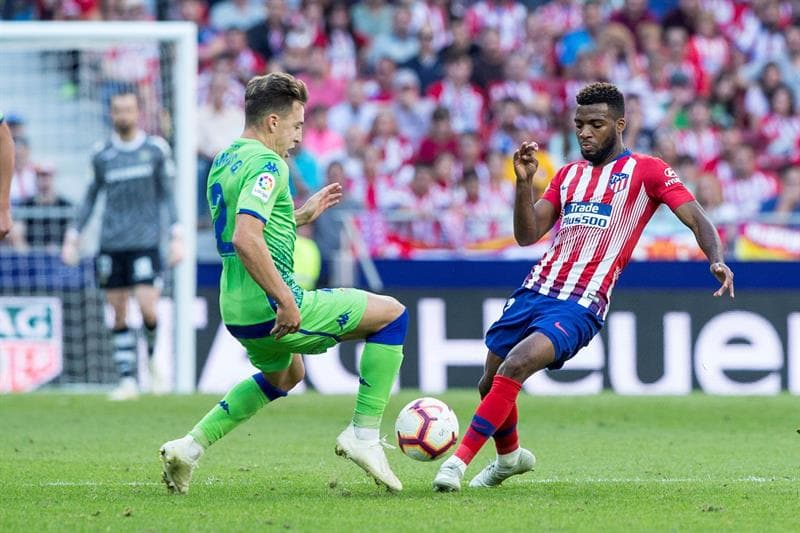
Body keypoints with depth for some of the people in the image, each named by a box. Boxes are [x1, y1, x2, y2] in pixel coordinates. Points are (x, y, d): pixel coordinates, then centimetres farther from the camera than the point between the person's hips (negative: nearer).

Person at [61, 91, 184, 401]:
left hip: (145, 242, -2)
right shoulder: (102, 155, 7)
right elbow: (90, 198, 16)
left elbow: (167, 195, 7)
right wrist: (73, 238, 13)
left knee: (147, 308, -14)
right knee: (118, 315, 1)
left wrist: (177, 236, 0)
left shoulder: (156, 149, 3)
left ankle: (153, 359, 15)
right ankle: (127, 381, 7)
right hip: (110, 244, 2)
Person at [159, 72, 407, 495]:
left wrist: (302, 215, 26)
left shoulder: (223, 162, 13)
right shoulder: (267, 164, -16)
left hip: (237, 311, 10)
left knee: (284, 376, 38)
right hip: (271, 311, -10)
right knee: (392, 314, 1)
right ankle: (364, 434, -1)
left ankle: (191, 446, 25)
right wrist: (286, 301, -26)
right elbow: (246, 239, -30)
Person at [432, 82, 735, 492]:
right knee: (490, 384, 12)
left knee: (515, 366, -28)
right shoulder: (569, 174, 18)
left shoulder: (646, 171, 1)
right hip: (535, 292, 7)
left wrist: (716, 259, -26)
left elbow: (697, 219, -7)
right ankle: (509, 457, 41)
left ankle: (460, 460, -24)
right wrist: (524, 181, -4)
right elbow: (527, 235, 11)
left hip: (580, 307, -7)